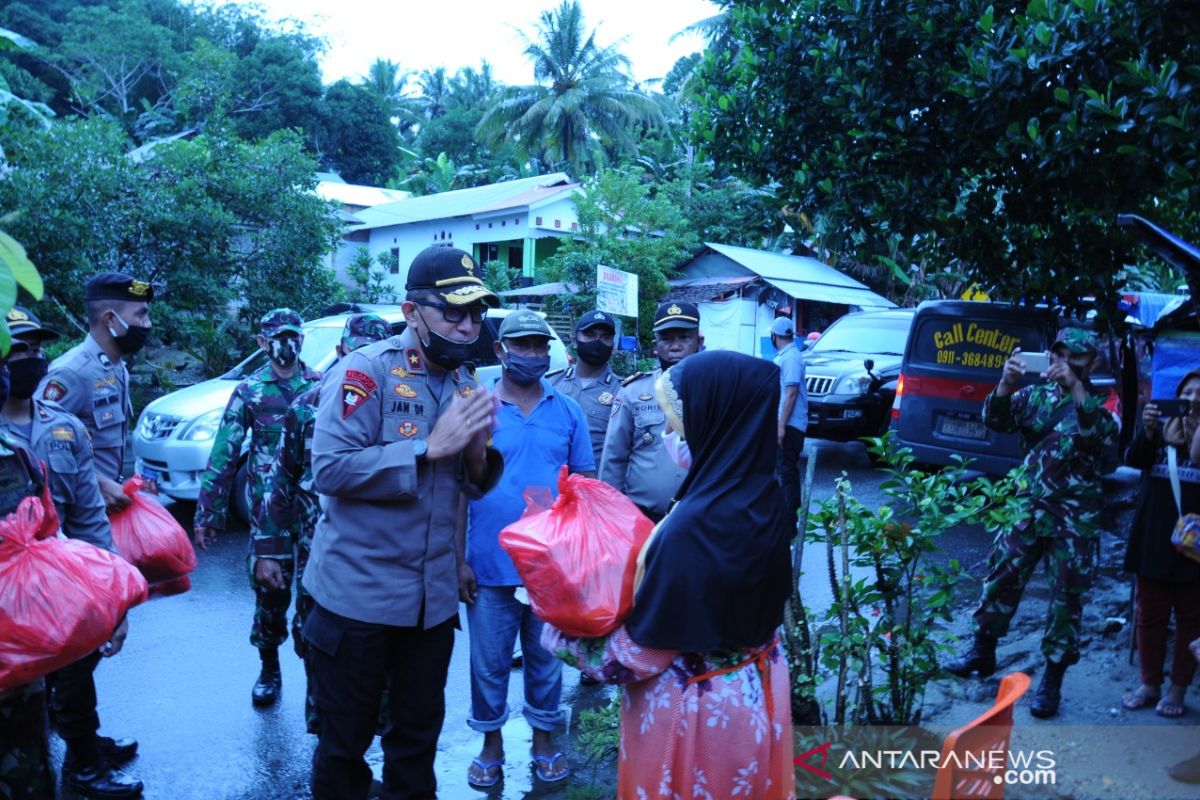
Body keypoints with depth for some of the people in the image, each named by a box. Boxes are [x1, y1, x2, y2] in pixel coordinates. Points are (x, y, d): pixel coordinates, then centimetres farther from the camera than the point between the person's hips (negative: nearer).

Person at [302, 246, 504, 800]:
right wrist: (429, 446, -24)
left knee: (418, 735, 20)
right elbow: (329, 468, -24)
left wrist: (478, 451, -12)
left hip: (433, 597, 6)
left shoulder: (466, 384, 6)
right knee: (344, 743, 12)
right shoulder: (365, 372, -14)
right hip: (358, 594, -5)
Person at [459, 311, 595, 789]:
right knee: (489, 663, 12)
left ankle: (544, 741, 33)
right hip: (490, 565, -1)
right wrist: (459, 560, -6)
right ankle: (492, 745, 31)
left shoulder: (568, 412, 3)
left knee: (546, 660, 15)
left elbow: (586, 482, 8)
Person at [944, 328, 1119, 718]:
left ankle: (1052, 681, 16)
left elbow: (1105, 435, -22)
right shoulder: (1036, 394, 5)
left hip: (1075, 520, -3)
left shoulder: (1100, 404, -2)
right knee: (1000, 578, 9)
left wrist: (1076, 388, -31)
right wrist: (1006, 384, -24)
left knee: (1066, 597, 3)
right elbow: (996, 420, -6)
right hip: (1027, 507, 3)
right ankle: (982, 652, 28)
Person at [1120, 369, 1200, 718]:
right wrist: (1147, 431, -27)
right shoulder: (1160, 430, 4)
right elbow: (1132, 459, -10)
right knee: (1149, 615, 10)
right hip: (1154, 541, 2)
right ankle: (1149, 684, 22)